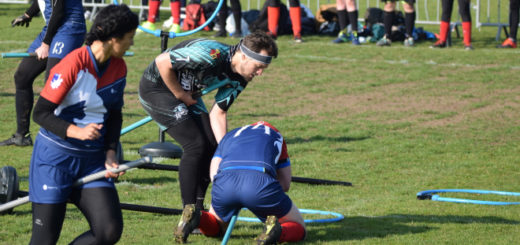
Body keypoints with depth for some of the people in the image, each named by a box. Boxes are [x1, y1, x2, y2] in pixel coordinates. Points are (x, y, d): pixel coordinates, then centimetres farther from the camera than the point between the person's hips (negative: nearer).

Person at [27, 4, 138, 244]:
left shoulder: (119, 68, 3)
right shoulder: (73, 65, -18)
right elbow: (41, 113, -16)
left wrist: (110, 151, 1)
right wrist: (76, 132, -29)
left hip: (93, 161, 6)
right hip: (55, 158, -6)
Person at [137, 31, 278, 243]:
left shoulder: (239, 80, -5)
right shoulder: (214, 54, -32)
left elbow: (218, 113, -2)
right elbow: (162, 62, -28)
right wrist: (180, 94, -17)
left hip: (186, 94, 9)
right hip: (156, 88, -9)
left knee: (212, 146, 0)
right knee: (195, 144, -19)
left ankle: (197, 209, 10)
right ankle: (189, 212, -15)